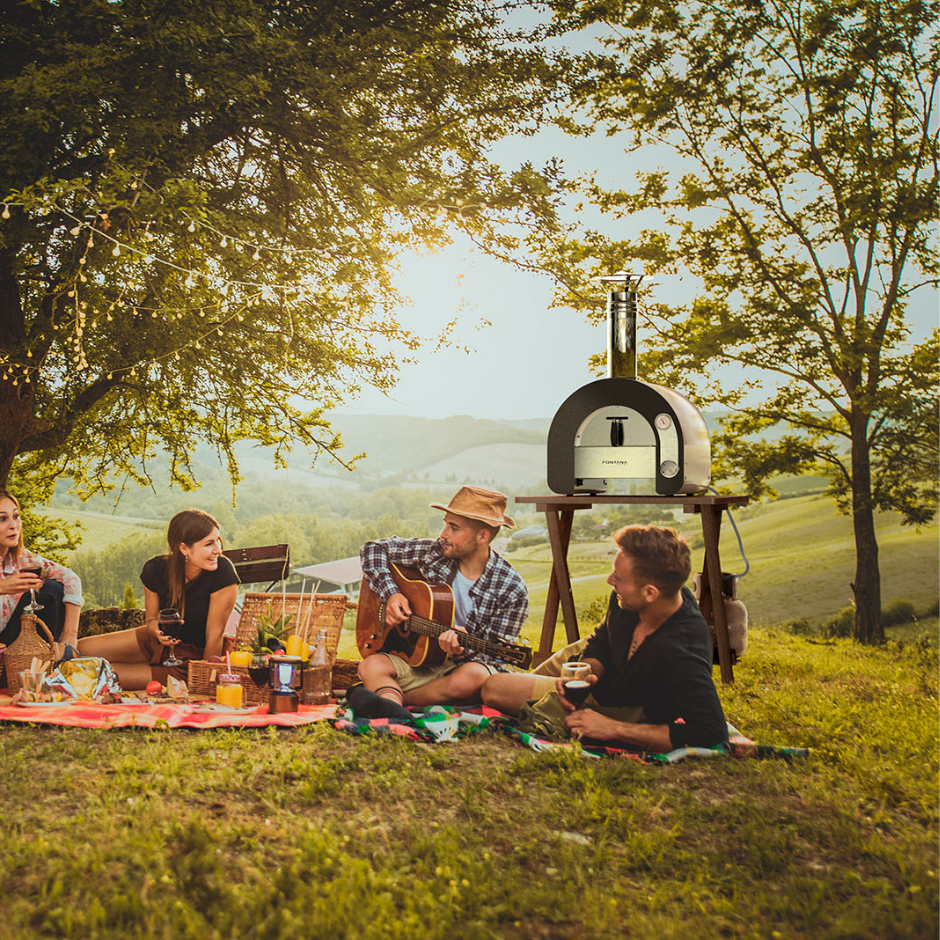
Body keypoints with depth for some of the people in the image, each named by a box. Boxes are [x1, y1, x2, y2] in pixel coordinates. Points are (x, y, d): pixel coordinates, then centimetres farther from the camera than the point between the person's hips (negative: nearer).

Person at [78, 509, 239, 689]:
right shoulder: (156, 569, -15)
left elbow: (214, 635, -22)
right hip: (157, 641, 5)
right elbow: (151, 620, 1)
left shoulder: (222, 572, -29)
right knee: (81, 649, 0)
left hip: (191, 656, -5)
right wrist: (158, 630, -24)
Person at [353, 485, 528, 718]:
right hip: (416, 658, 3)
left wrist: (461, 651, -32)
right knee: (371, 666, -25)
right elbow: (373, 549, 6)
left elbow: (492, 655, -10)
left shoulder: (511, 590, -12)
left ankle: (387, 694, -25)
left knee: (473, 678, -38)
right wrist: (391, 593, -10)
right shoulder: (434, 552, -2)